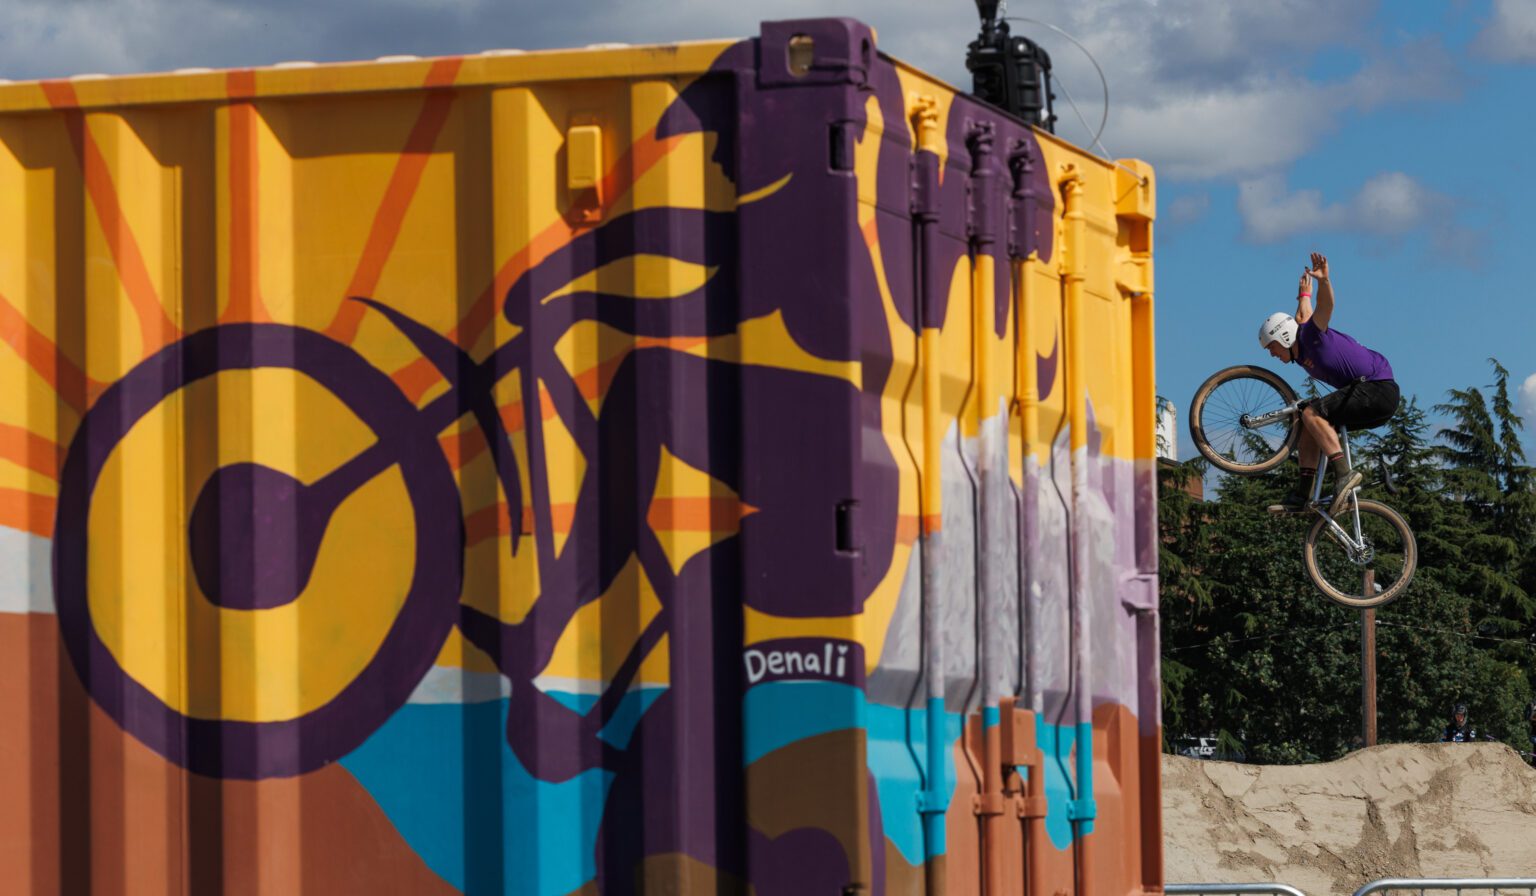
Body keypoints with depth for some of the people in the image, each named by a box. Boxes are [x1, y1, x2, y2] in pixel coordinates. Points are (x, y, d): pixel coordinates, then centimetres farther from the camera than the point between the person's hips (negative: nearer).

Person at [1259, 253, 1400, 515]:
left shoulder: (1310, 335, -7)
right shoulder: (1301, 353, 18)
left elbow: (1326, 305, -27)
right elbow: (1303, 315, 40)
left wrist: (1324, 279, -47)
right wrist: (1304, 294, 59)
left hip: (1378, 388, -10)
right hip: (1371, 396, 10)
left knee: (1312, 413, -20)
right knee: (1310, 422, 12)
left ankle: (1344, 474, -27)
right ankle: (1302, 494, 7)